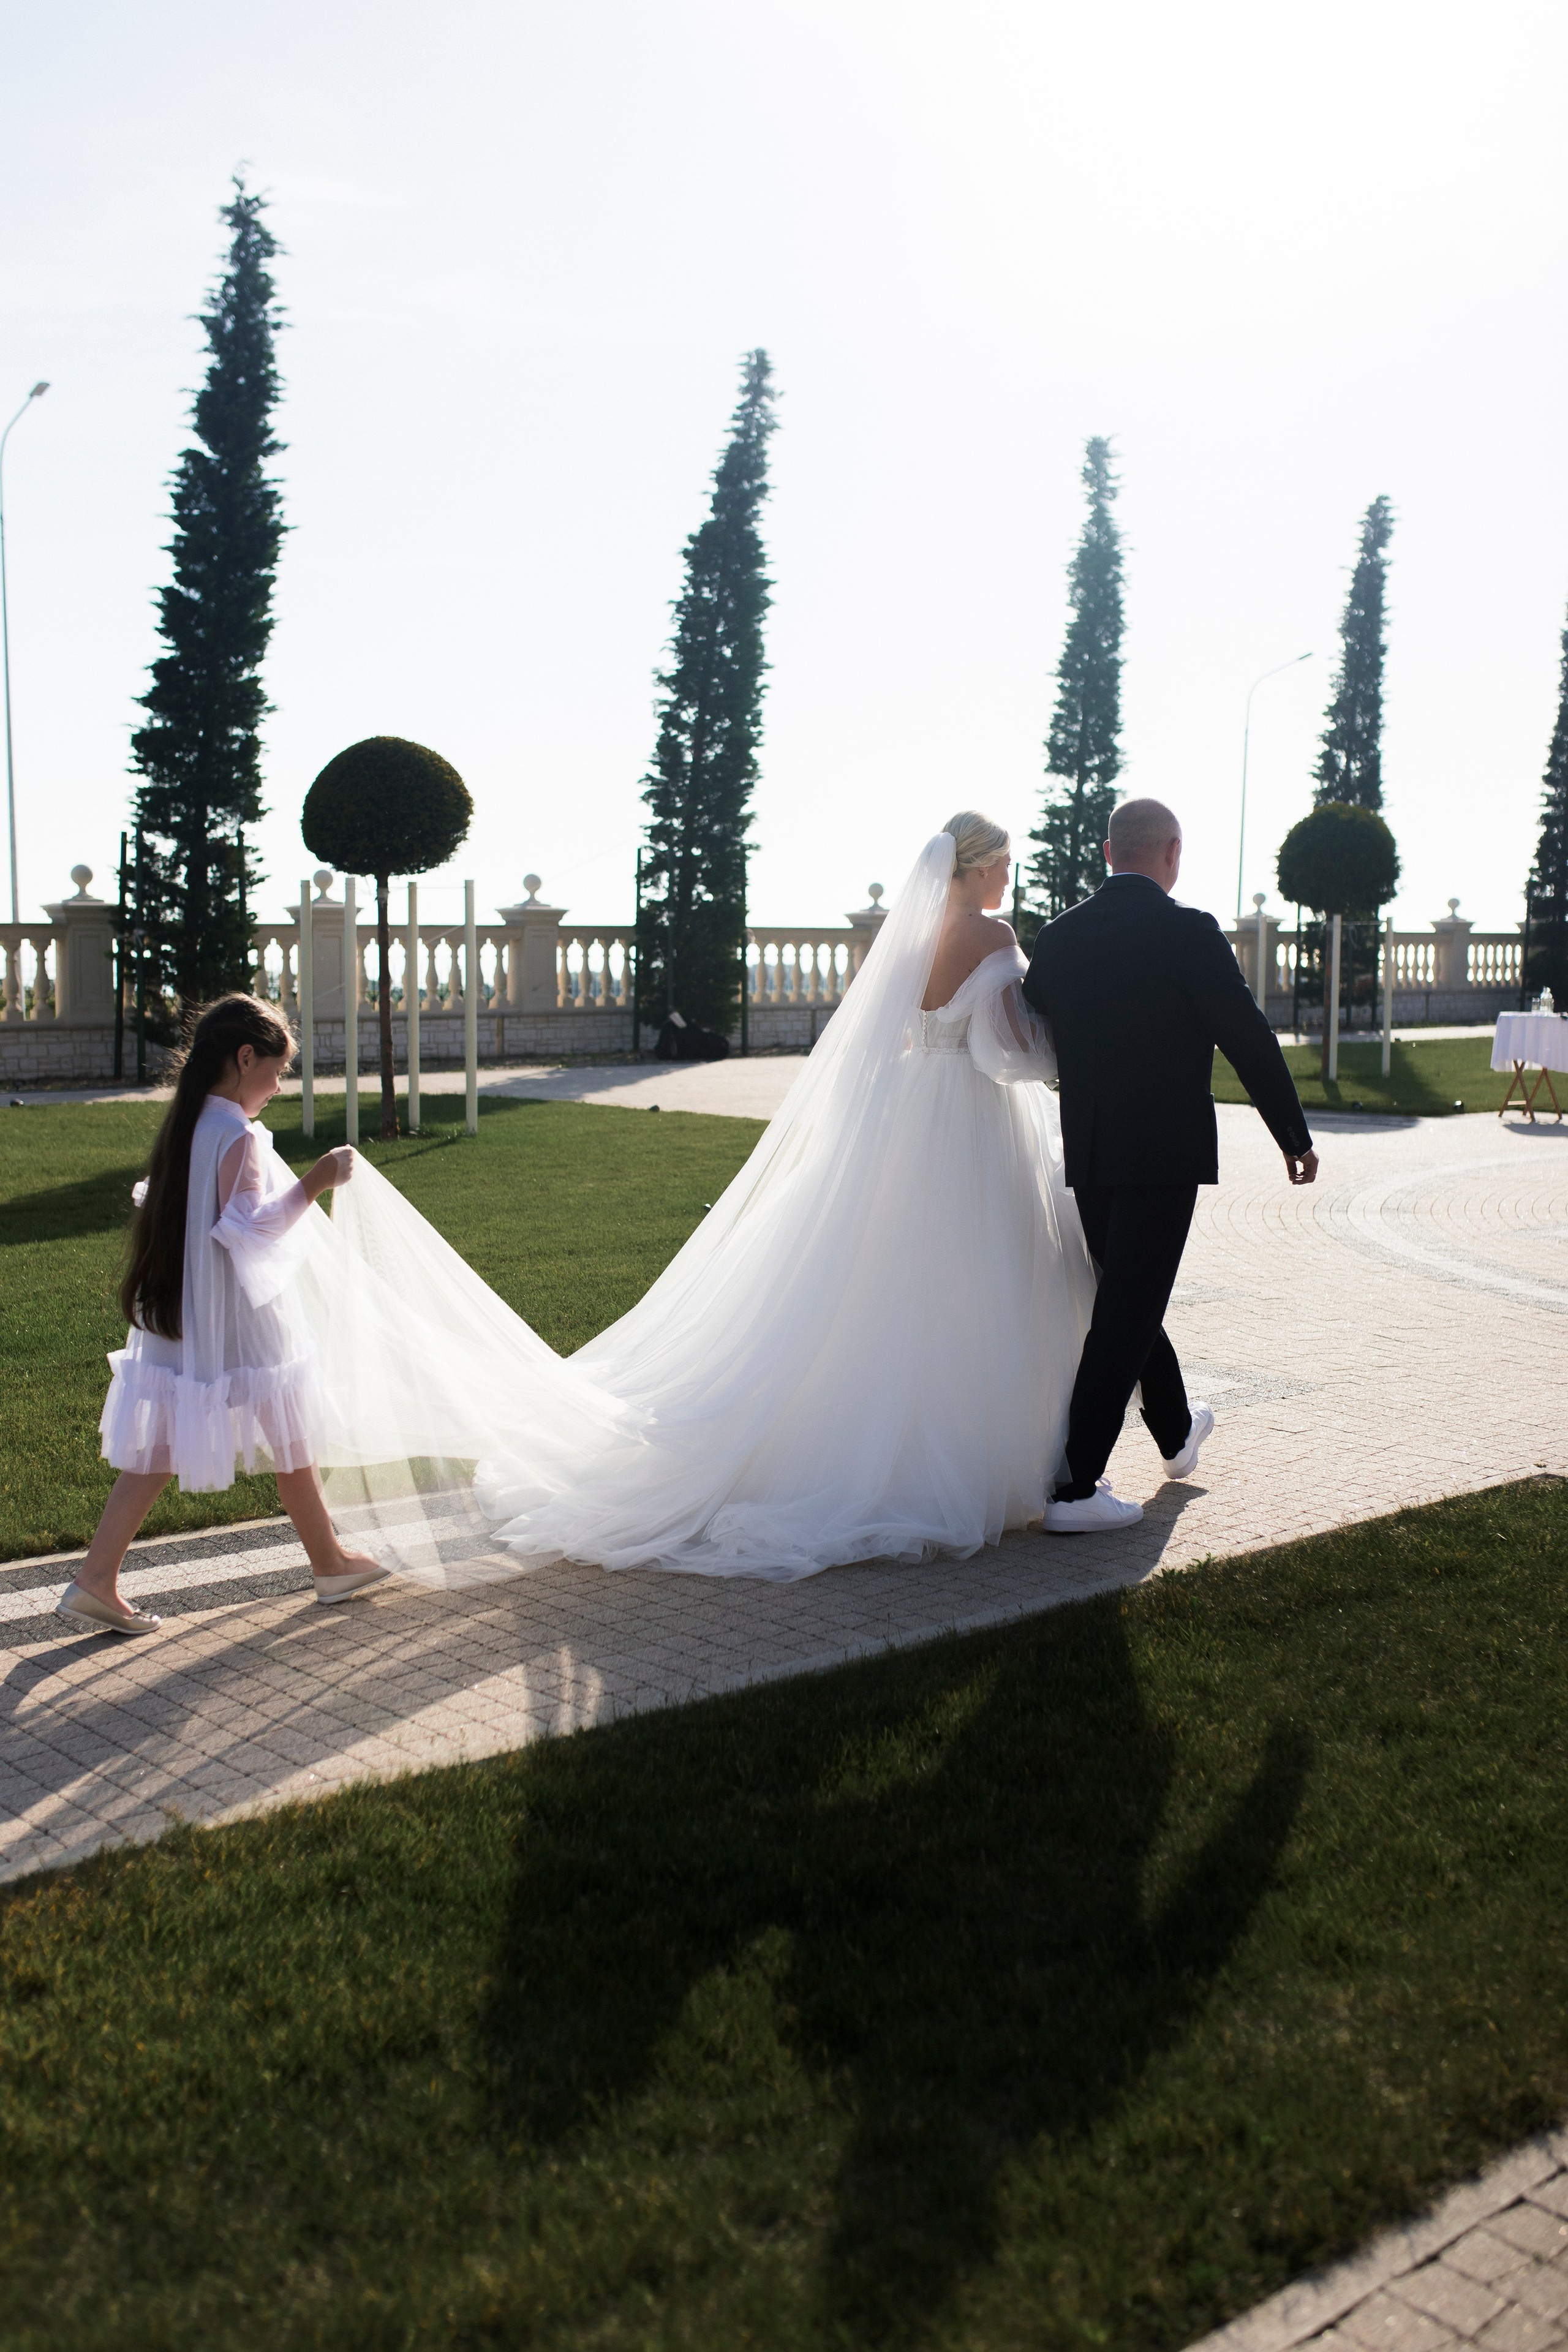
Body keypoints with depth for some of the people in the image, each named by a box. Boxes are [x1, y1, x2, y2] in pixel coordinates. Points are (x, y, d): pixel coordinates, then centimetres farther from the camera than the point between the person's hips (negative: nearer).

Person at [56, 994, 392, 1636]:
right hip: (241, 1324, -8)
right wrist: (312, 1183, -31)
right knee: (290, 1444, 9)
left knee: (157, 1449, 9)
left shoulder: (186, 1126, 7)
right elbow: (247, 1227, -26)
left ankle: (95, 1580, 4)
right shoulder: (239, 1136, -19)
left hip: (177, 1320, 8)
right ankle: (331, 1564, 24)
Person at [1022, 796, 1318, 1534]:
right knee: (1126, 1313, -2)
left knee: (1128, 1296, 21)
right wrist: (1295, 1137, 1)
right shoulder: (1187, 932, -11)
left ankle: (1176, 1434, 43)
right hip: (1165, 1150, -6)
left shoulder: (1059, 937, 4)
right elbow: (1248, 1039, -9)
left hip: (1089, 1154, 6)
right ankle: (1076, 1489, -3)